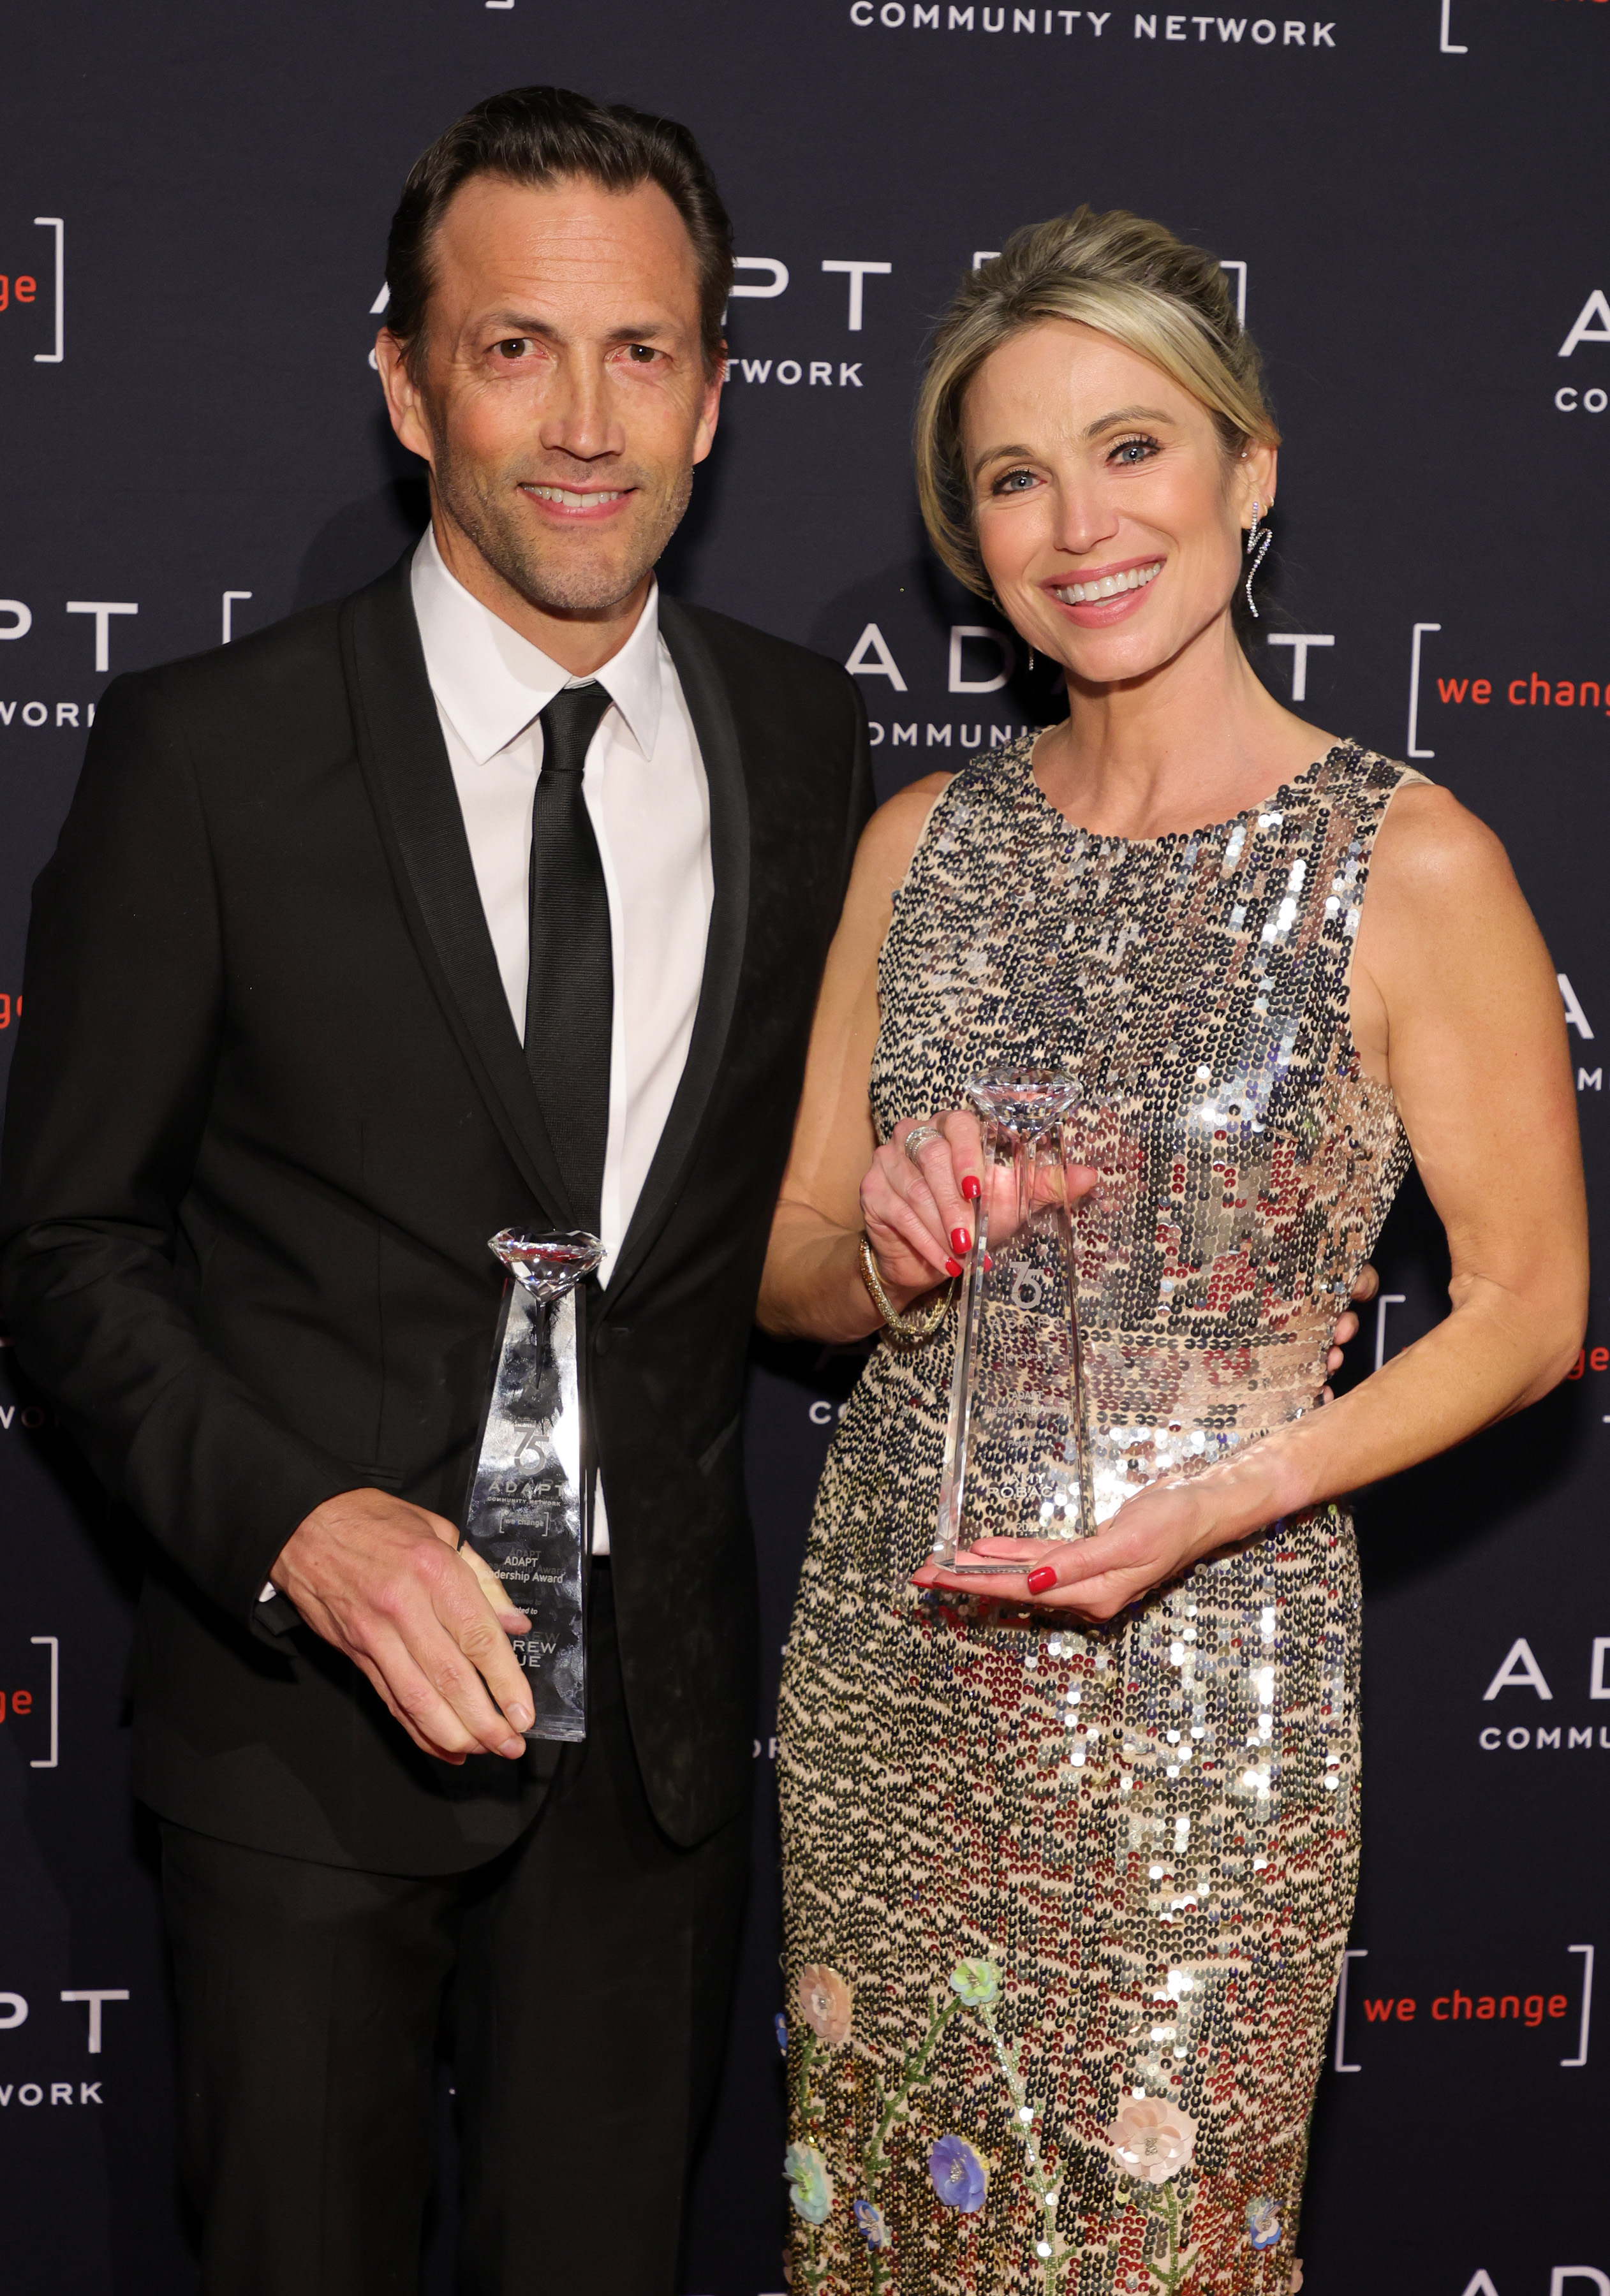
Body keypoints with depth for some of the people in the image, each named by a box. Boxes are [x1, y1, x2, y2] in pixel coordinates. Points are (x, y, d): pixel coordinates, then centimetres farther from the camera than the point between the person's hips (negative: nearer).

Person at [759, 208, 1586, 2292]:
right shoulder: (924, 840, 3)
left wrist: (1220, 1496, -18)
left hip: (1200, 1682, -4)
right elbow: (792, 1270, 9)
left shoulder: (1411, 867, -10)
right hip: (885, 1653, 4)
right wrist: (887, 1245, -14)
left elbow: (1528, 1307, -5)